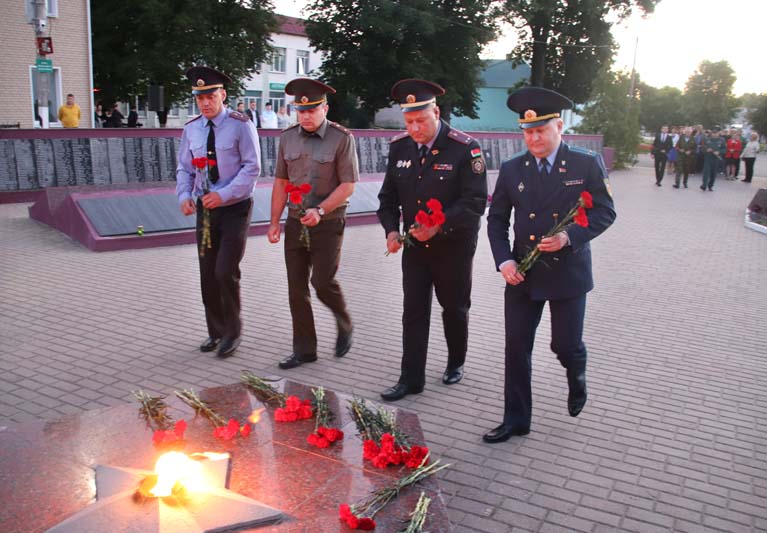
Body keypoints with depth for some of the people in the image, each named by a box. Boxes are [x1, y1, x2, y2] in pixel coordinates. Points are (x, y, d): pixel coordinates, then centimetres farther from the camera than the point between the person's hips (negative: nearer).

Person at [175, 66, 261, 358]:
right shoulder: (191, 129, 4)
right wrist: (184, 194, -7)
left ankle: (232, 332, 12)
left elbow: (252, 167, -14)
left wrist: (223, 195, -22)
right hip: (205, 209, 5)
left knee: (226, 272, -9)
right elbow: (184, 168, 12)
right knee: (207, 275, 9)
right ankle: (216, 331, 26)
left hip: (235, 208, -5)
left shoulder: (241, 125, -11)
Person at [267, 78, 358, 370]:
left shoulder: (341, 138, -9)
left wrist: (320, 210, -22)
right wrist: (274, 221, 4)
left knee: (323, 282, -7)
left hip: (328, 224, -5)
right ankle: (304, 350, 19)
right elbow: (281, 182, 10)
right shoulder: (287, 137, 5)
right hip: (295, 223, 5)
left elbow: (348, 185, -11)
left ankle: (345, 327, 24)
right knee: (297, 289, 7)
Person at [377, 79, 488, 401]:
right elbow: (389, 196, 6)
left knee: (454, 308, 14)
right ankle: (411, 379, 12)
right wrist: (391, 230, -9)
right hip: (415, 244, 3)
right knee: (414, 311, 4)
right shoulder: (399, 147, -2)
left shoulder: (465, 148, -17)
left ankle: (456, 363, 37)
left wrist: (439, 226, -29)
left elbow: (475, 202, -19)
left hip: (454, 245, -3)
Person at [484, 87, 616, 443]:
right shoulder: (511, 170, 2)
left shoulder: (588, 164, -5)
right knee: (517, 347, 4)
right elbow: (496, 219, 6)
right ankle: (516, 420, 18)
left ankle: (576, 377, 44)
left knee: (565, 345, 6)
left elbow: (604, 213, -4)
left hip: (568, 272, -2)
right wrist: (504, 260, -8)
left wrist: (570, 237, -20)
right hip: (522, 273, 2)